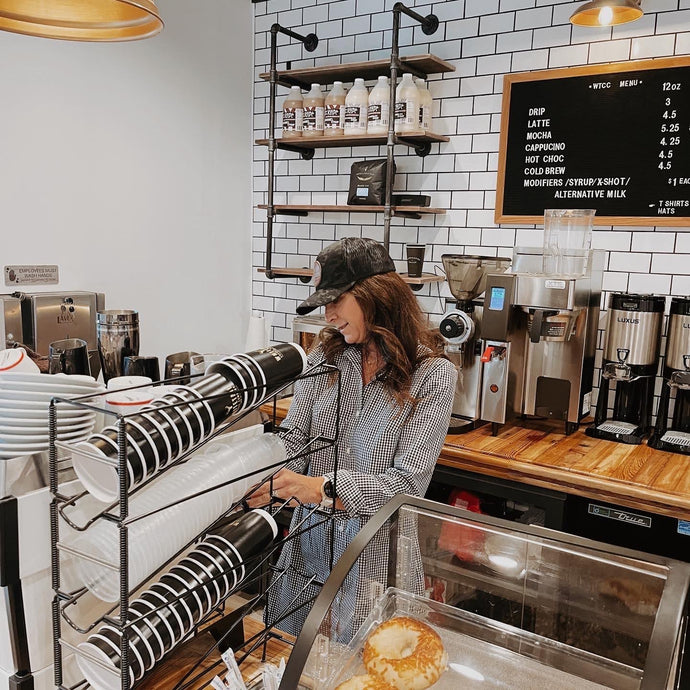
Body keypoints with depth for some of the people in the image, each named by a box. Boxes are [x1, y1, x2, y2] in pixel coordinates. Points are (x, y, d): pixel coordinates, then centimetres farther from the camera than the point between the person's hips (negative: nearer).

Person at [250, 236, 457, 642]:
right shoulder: (325, 358, 1)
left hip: (376, 550, -4)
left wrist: (316, 487, -28)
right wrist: (263, 483, -23)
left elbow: (407, 484, -18)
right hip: (310, 542, 4)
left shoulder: (433, 375, -13)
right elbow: (294, 439, -2)